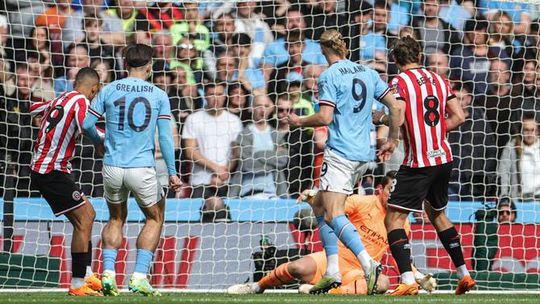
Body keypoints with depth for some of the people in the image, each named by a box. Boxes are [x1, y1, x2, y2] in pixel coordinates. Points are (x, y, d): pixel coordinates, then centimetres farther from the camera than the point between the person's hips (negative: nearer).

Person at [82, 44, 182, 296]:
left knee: (116, 219, 23)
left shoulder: (109, 90, 3)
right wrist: (172, 172, -1)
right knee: (155, 218, 18)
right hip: (142, 169, -2)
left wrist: (98, 142, 24)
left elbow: (87, 124, 4)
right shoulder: (159, 95, 0)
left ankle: (108, 272, 5)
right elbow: (165, 137, -4)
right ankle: (139, 276, 6)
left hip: (112, 168, 2)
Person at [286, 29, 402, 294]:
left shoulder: (329, 76, -7)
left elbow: (325, 117, -15)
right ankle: (332, 271, 12)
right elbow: (395, 107, 13)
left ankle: (368, 263, -35)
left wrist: (299, 121, 4)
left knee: (333, 214, -15)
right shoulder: (367, 73, 13)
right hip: (363, 154, 8)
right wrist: (392, 141, 24)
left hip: (340, 153, -8)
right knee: (320, 205, 18)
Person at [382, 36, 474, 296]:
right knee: (437, 214, 25)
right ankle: (464, 274, 25)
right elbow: (459, 117, 9)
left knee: (393, 220, -6)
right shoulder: (438, 80, 10)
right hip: (443, 157, 7)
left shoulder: (400, 82, -8)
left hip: (418, 162, -7)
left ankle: (408, 281, -21)